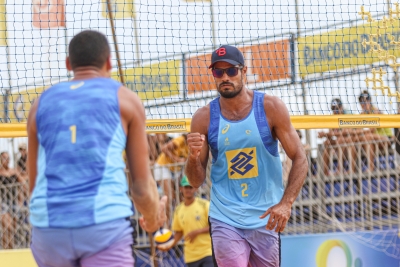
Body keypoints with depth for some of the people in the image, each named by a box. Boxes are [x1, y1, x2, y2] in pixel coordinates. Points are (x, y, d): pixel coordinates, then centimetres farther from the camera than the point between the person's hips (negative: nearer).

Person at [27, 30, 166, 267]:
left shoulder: (42, 102, 17)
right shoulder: (124, 99, 9)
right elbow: (142, 185, 8)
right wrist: (153, 218, 28)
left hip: (48, 229, 4)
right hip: (105, 223, -4)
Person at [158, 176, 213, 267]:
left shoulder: (204, 204, -4)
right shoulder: (178, 210, 8)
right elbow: (178, 232, 15)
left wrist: (197, 231, -17)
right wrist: (170, 245, -3)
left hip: (208, 252, -4)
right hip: (191, 256, 4)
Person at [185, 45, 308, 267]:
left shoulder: (270, 107, -3)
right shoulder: (204, 118, -1)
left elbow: (300, 159, -3)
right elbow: (196, 182, 3)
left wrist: (286, 203, -16)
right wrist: (193, 157, -19)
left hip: (265, 220, 0)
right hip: (225, 221, 0)